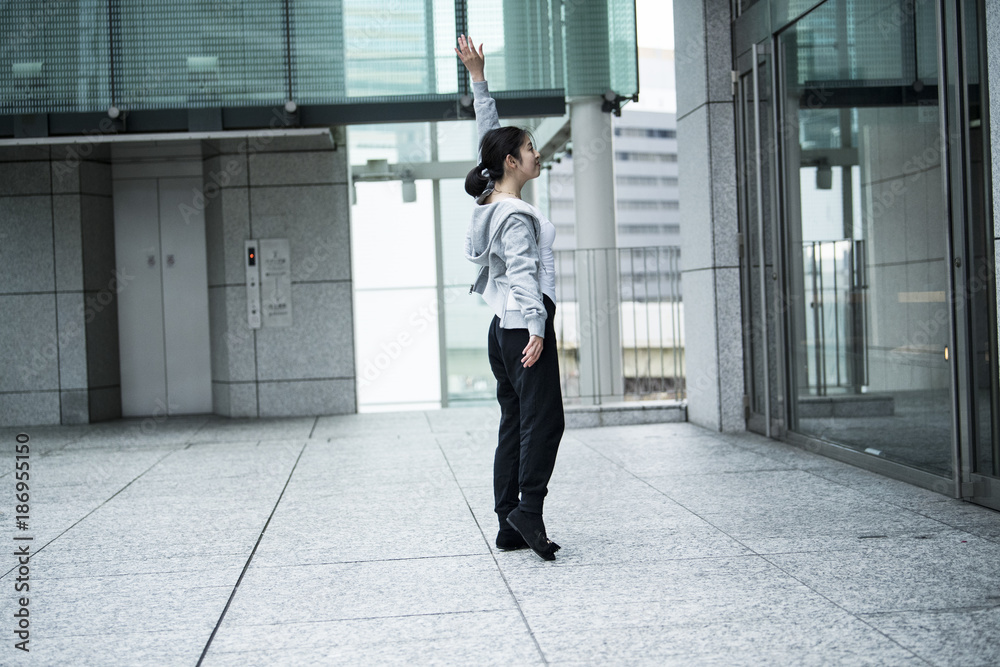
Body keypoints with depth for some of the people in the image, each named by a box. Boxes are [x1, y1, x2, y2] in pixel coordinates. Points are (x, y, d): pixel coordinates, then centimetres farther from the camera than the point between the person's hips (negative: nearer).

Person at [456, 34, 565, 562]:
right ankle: (528, 509, -17)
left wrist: (477, 78, 21)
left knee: (514, 424, 7)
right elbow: (523, 275, -19)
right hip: (525, 326, -9)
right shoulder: (515, 215, -13)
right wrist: (536, 329, -22)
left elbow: (489, 133, 20)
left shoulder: (492, 201, 12)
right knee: (543, 419, -11)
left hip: (503, 328, 9)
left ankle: (509, 527, 6)